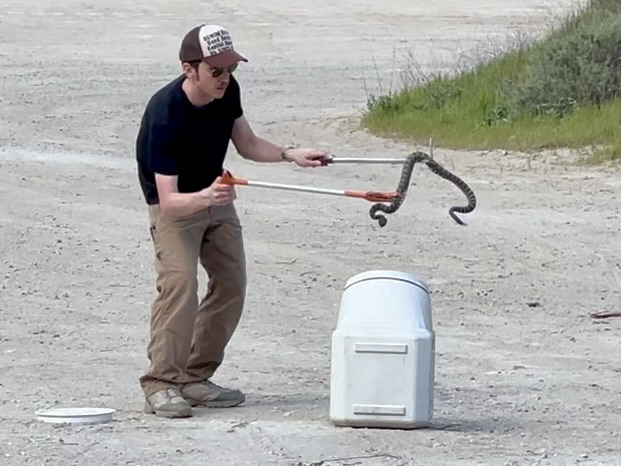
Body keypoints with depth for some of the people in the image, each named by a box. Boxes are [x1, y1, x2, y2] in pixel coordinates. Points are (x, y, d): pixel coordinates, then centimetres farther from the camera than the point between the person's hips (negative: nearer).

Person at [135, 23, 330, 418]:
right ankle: (160, 385, -18)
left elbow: (247, 144, 6)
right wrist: (205, 197, -55)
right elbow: (169, 201, -37)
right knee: (179, 284, -23)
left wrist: (290, 155, -9)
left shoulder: (227, 91, -13)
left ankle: (195, 378, 14)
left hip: (216, 197, 7)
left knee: (232, 283, 4)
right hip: (174, 205, -7)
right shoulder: (164, 114, -34)